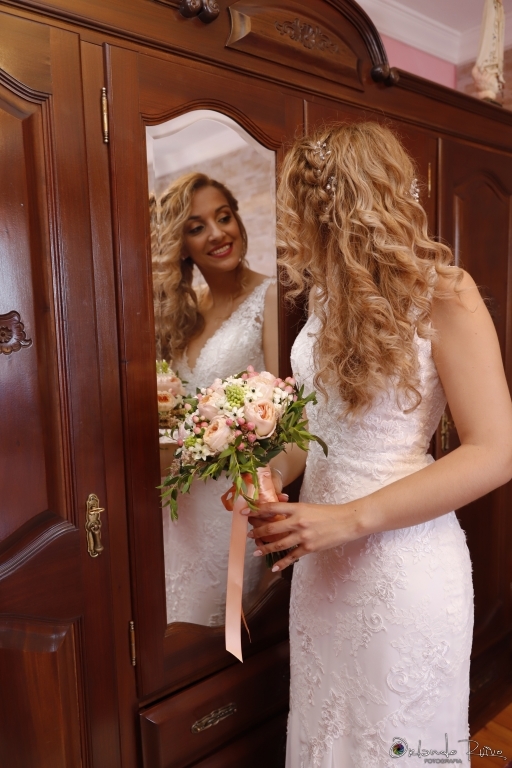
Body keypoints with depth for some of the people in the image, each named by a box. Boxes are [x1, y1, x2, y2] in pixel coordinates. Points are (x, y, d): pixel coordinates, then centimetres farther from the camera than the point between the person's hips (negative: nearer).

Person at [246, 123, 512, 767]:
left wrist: (352, 518, -21)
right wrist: (271, 478, -6)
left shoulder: (443, 295, -13)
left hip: (402, 560, -6)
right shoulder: (331, 295, 7)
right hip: (322, 553, 6)